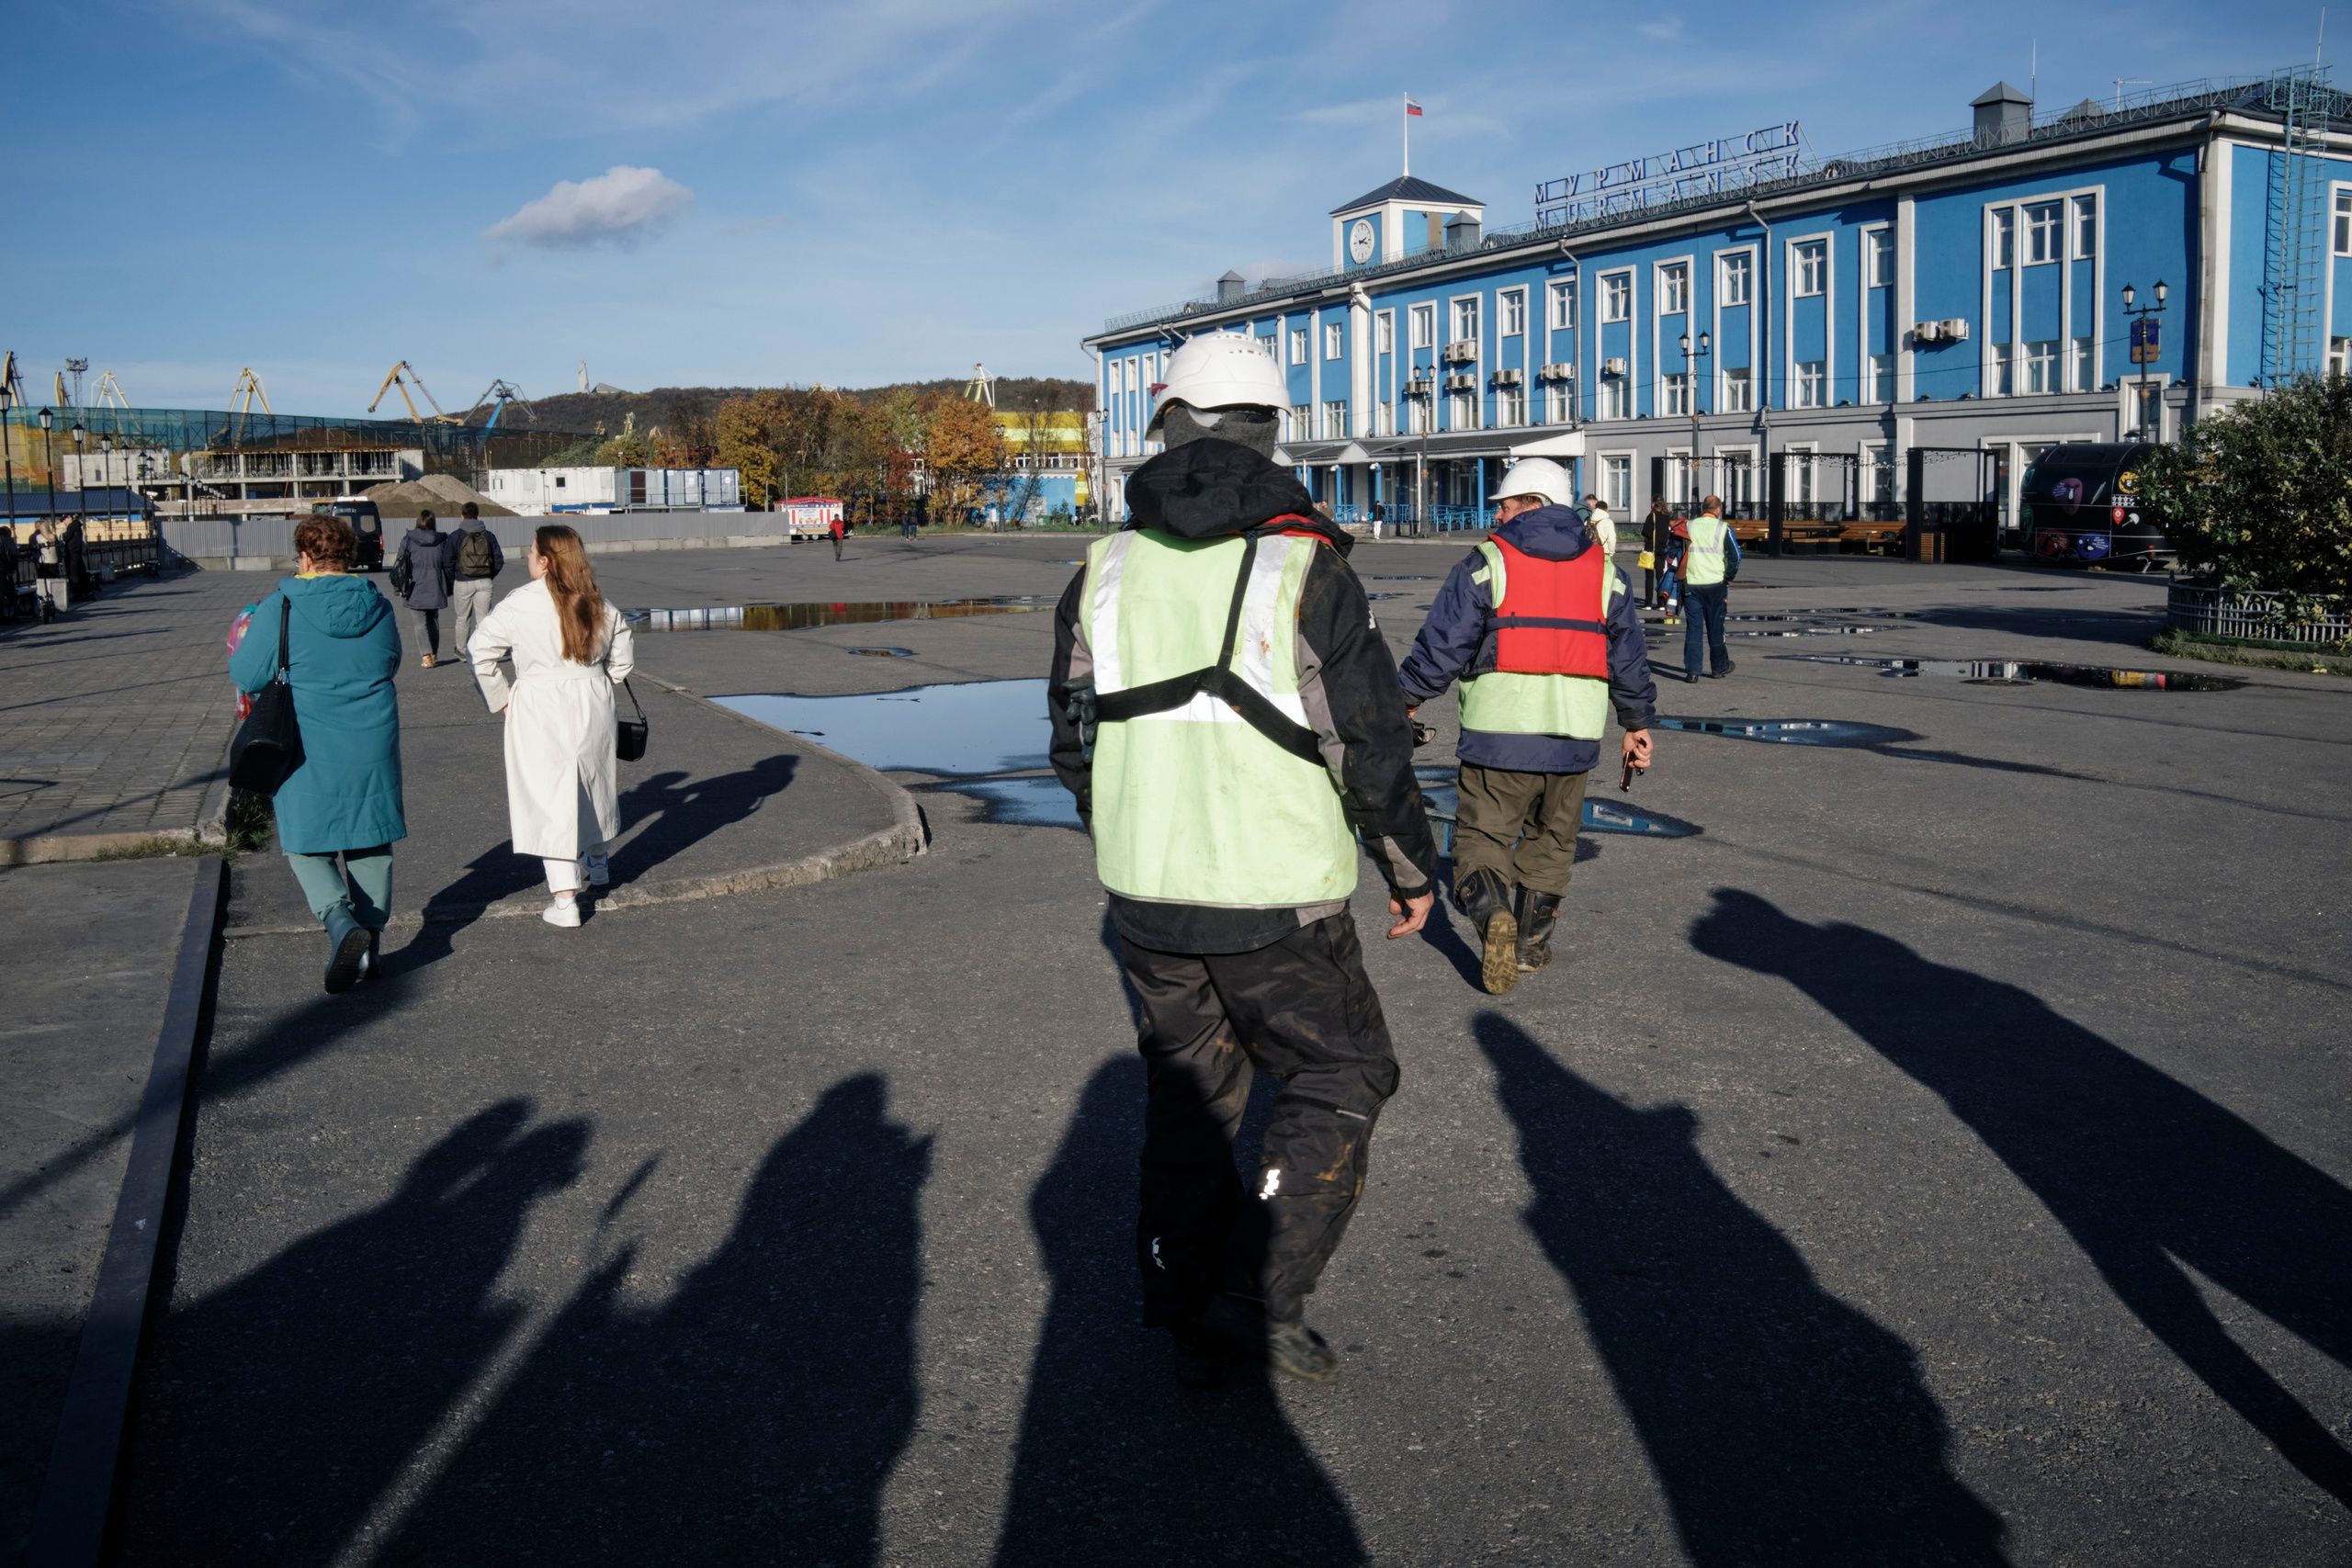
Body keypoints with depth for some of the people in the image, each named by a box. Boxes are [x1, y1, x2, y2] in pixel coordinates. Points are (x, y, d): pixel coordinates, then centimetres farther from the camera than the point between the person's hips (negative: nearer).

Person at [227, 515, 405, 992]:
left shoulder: (281, 608, -11)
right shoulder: (378, 606, 2)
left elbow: (248, 676, -7)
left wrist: (242, 645, 14)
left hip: (310, 751, -3)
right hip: (373, 747, 4)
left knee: (304, 845, 9)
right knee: (370, 845, 14)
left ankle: (342, 925, -13)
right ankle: (370, 947, 17)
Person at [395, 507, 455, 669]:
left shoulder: (408, 540, -4)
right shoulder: (442, 540, 0)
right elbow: (447, 565, 2)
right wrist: (447, 587, 10)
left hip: (416, 587, -2)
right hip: (435, 588, 2)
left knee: (421, 623, 0)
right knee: (433, 621, 16)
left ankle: (427, 655, -13)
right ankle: (434, 654, 22)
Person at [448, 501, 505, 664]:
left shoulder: (455, 537, -3)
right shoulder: (488, 536, 4)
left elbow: (449, 563, -3)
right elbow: (499, 561, 3)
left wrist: (451, 583, 9)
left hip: (462, 583, -1)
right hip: (484, 583, 1)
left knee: (462, 618, 13)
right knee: (483, 618, 2)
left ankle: (462, 651, 25)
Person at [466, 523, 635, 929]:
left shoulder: (520, 604, -13)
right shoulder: (600, 606, 2)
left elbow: (480, 652, -10)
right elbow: (623, 659, 10)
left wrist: (500, 698, 1)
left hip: (539, 710, -5)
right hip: (593, 705, 5)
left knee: (550, 797, -2)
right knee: (593, 781, 24)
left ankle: (565, 899, -7)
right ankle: (598, 862, 45)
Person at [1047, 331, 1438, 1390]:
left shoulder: (1106, 570, 0)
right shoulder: (1306, 569, -14)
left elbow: (1074, 739, 8)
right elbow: (1372, 748, -11)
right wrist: (1413, 868, 4)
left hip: (1146, 896, 4)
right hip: (1277, 902, -4)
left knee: (1187, 1095, 18)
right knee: (1340, 1078, 16)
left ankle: (1192, 1328, 26)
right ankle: (1261, 1297, 10)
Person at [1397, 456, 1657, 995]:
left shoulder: (1487, 563, -3)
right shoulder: (1605, 571, 11)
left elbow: (1442, 644, -5)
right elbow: (1628, 657, 15)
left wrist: (1408, 698, 9)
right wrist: (1637, 723, 24)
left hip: (1499, 731, -4)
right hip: (1575, 735, 4)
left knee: (1483, 835, 5)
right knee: (1551, 840, 19)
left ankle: (1492, 911, -21)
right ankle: (1532, 943, 23)